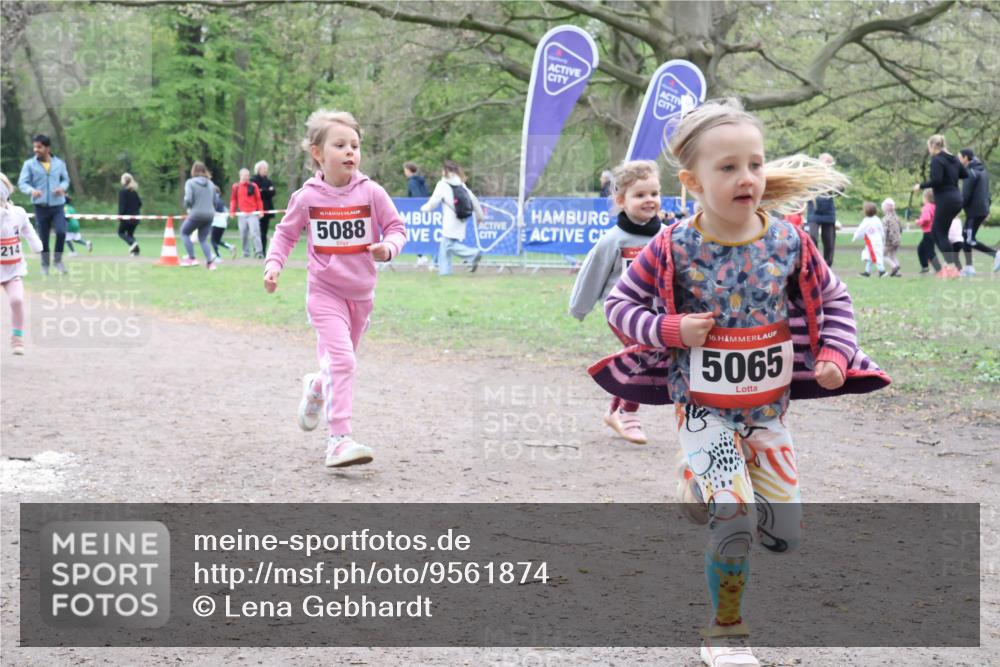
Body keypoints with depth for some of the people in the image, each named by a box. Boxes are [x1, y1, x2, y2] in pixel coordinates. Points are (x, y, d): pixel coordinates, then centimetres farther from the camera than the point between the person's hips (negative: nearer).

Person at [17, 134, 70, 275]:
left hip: (58, 205, 1)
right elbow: (22, 183, -5)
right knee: (43, 237, 5)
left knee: (61, 232, -18)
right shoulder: (29, 164, -3)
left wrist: (62, 187, -9)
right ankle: (45, 265, 24)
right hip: (41, 206, 0)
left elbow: (66, 179, 15)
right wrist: (32, 190, -27)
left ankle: (57, 260, 5)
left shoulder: (59, 163, 4)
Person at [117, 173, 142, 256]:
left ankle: (132, 243, -18)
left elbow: (122, 205, -15)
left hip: (126, 216, -6)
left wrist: (120, 215, -11)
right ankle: (136, 250, 1)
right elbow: (140, 203, 11)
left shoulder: (122, 191, -10)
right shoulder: (134, 191, 9)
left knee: (121, 232, 8)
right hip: (135, 216, 6)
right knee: (130, 233, 16)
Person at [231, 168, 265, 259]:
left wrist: (260, 211, -2)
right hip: (242, 214, 2)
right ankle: (246, 252, 11)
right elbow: (233, 200, 12)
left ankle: (259, 252, -14)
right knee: (243, 234, 3)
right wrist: (232, 211, 3)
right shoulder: (236, 187, 9)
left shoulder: (253, 186, 4)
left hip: (253, 214, -2)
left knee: (255, 233, -12)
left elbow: (258, 199, 5)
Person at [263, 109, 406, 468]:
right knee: (341, 359, -18)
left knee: (341, 358, 18)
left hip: (361, 292, 3)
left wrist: (388, 247, -19)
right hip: (325, 292, -3)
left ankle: (316, 388, 53)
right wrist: (273, 263, -6)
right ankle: (339, 439, -17)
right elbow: (286, 233, 9)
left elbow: (396, 228, 2)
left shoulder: (370, 192, -6)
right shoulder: (306, 197, -6)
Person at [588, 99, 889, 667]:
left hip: (768, 407, 4)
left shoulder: (788, 242, -8)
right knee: (735, 523, -14)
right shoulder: (673, 249, -15)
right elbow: (619, 303, -4)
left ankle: (710, 496, 39)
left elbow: (833, 300, 6)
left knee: (786, 532, 7)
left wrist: (833, 354, -9)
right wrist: (670, 330, -20)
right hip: (705, 408, -4)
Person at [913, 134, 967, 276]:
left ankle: (952, 268, -5)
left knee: (941, 234, -1)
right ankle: (950, 263, 15)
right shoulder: (953, 159, 13)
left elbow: (936, 180, -23)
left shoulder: (937, 160, -12)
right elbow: (965, 174, 18)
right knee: (935, 231, 17)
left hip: (945, 200, -9)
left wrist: (920, 186, -10)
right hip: (956, 199, 9)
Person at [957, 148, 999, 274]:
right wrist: (987, 209, 21)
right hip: (983, 210, 9)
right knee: (966, 237, 12)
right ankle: (969, 267, 9)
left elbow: (966, 195, -17)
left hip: (974, 211, -9)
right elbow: (986, 192, 19)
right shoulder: (982, 171, 16)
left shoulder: (971, 173, -13)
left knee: (970, 241, -7)